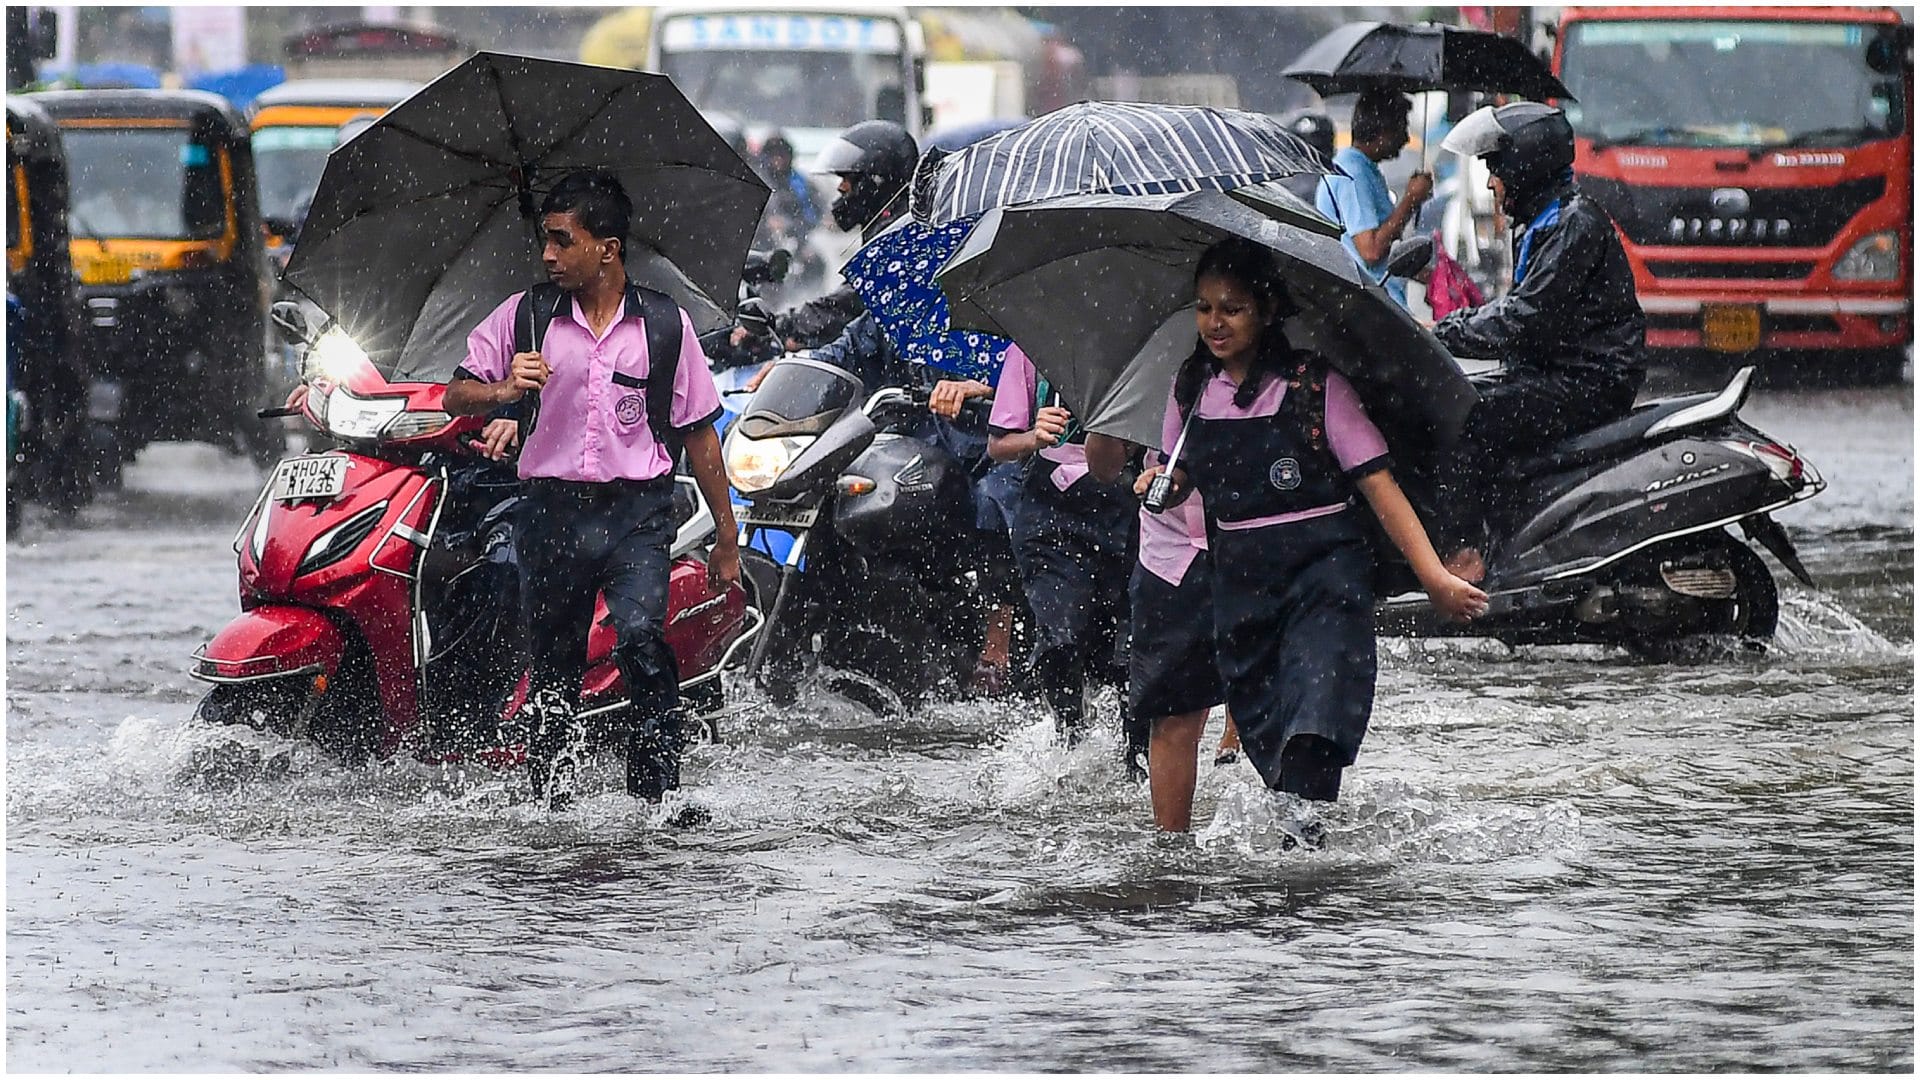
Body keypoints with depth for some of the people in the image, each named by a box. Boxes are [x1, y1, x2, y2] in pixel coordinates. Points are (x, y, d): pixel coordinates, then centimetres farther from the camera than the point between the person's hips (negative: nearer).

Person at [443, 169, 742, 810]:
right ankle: (552, 801, 20)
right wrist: (504, 391, -15)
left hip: (637, 512, -2)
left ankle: (657, 795, -21)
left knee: (640, 638, -23)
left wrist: (726, 536, 10)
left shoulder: (664, 325, 5)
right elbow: (456, 397, 9)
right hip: (552, 510, 2)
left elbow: (698, 433, 10)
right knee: (553, 670, 6)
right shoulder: (524, 317, 7)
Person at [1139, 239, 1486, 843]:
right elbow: (1179, 480, 20)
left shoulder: (1313, 385, -6)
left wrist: (1434, 577, -14)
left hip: (1324, 569, -5)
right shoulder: (1192, 390, 7)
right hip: (1240, 578, 5)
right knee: (1260, 723, 6)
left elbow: (1377, 483, -8)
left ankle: (1304, 831, -29)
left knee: (1313, 719, -21)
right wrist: (1161, 486, -6)